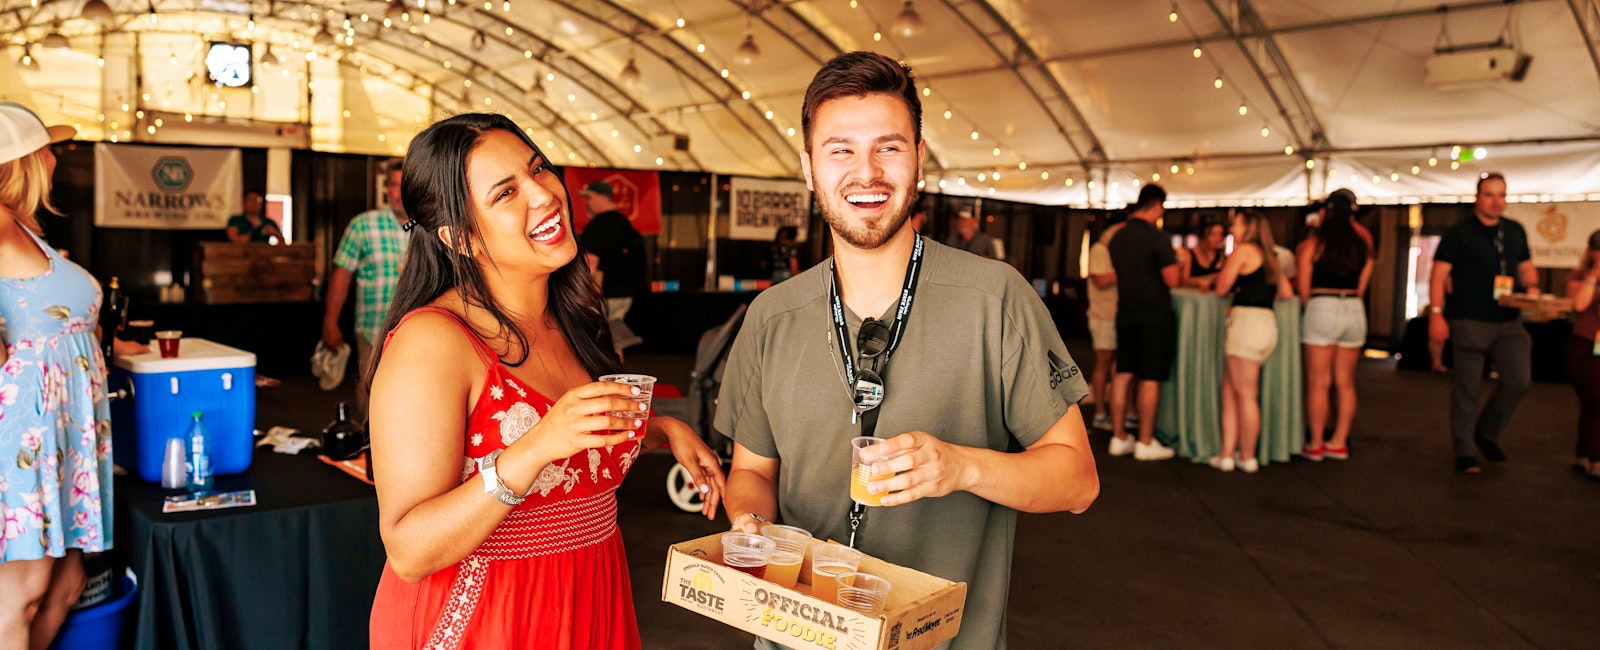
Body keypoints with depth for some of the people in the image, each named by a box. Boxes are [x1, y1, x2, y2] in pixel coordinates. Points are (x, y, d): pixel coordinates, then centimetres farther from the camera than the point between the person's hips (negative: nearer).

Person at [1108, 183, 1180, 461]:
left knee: (1122, 375, 9)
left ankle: (1118, 438, 14)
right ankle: (1145, 443, 4)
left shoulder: (1117, 238, 7)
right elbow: (1172, 280, -15)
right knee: (1150, 380, -1)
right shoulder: (1157, 238, -15)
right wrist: (1174, 260, 4)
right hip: (1154, 315, -6)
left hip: (1126, 313, 6)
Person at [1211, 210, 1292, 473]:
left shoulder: (1243, 250, -4)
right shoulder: (1269, 257, 21)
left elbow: (1221, 288, -2)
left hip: (1247, 321, -9)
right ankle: (1227, 453, 10)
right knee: (1229, 389, 11)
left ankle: (1247, 457, 5)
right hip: (1268, 322, 9)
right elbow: (1286, 293, 23)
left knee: (1245, 394, -2)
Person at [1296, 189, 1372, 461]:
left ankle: (1315, 445, 5)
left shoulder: (1312, 243, -4)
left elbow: (1303, 289, -2)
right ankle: (1339, 443, 17)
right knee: (1345, 382, 11)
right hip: (1355, 310, 4)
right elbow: (1361, 287, 10)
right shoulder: (1363, 246, 7)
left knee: (1318, 382, 1)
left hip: (1321, 308, -4)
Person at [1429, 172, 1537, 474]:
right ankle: (1464, 452, 9)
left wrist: (1532, 287, -1)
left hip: (1509, 322, 5)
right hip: (1469, 322, -5)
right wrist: (1436, 314, -15)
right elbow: (1439, 275, -7)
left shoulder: (1516, 231, 13)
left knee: (1519, 379, -5)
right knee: (1466, 388, 0)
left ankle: (1487, 432, 18)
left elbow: (1526, 266, 22)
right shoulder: (1459, 233, -3)